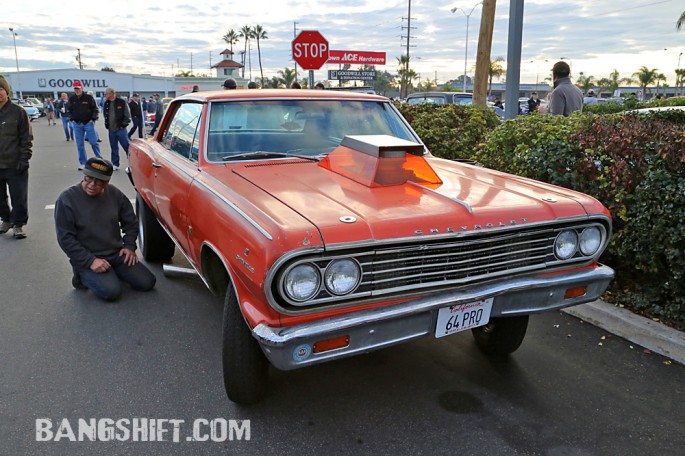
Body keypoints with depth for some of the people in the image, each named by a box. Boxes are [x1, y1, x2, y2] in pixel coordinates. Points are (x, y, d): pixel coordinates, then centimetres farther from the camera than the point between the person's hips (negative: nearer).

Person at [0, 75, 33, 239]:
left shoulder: (18, 112, -4)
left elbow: (27, 138, -4)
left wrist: (24, 159, -11)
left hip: (15, 165, -4)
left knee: (19, 197, 0)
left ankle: (18, 224, 15)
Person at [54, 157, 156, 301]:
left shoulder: (115, 194, -1)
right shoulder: (67, 199, -13)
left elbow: (131, 222, 14)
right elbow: (65, 238, -14)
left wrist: (129, 246, 1)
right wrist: (90, 261, -20)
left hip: (117, 254, 5)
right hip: (87, 259, -4)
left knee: (147, 282, -6)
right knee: (111, 291, -25)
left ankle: (112, 272, 17)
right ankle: (84, 276, 5)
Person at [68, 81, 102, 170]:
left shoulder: (88, 98, -4)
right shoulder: (72, 99, 7)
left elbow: (96, 109, 0)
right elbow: (70, 110, 21)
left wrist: (93, 119, -9)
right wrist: (72, 119, 8)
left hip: (88, 123, -3)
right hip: (77, 124, 3)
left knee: (93, 142, -4)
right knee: (80, 145, 5)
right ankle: (82, 163, 11)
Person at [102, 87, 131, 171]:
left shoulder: (122, 102, -7)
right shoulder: (106, 103, 8)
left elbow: (127, 115, -5)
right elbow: (104, 114, 20)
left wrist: (124, 124, -9)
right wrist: (107, 124, 10)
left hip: (120, 129, -5)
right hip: (111, 129, 5)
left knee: (127, 146, -4)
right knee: (113, 148, 10)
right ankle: (115, 164, 17)